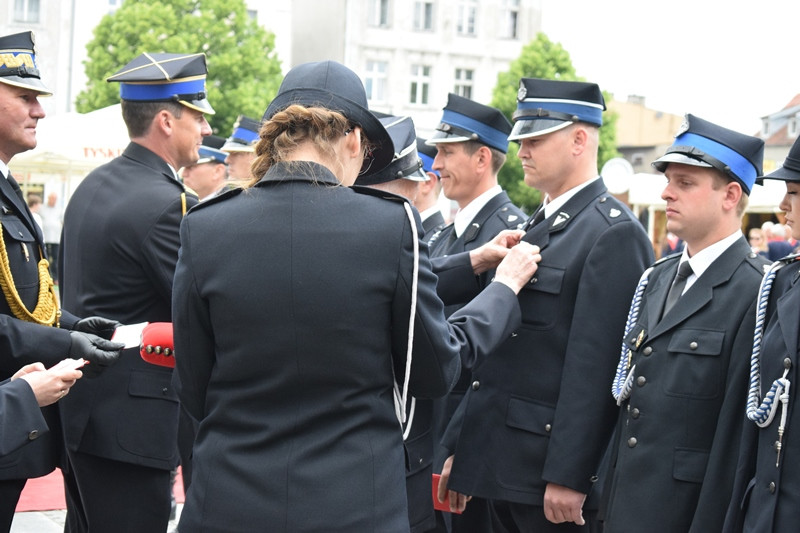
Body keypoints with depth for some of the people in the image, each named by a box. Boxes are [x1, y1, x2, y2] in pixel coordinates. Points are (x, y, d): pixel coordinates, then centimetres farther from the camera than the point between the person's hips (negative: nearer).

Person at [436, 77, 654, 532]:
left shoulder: (614, 234, -12)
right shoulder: (538, 226, 16)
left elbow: (595, 367, -18)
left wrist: (569, 477, -20)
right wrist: (461, 446, 15)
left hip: (551, 478, -8)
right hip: (503, 467, 8)